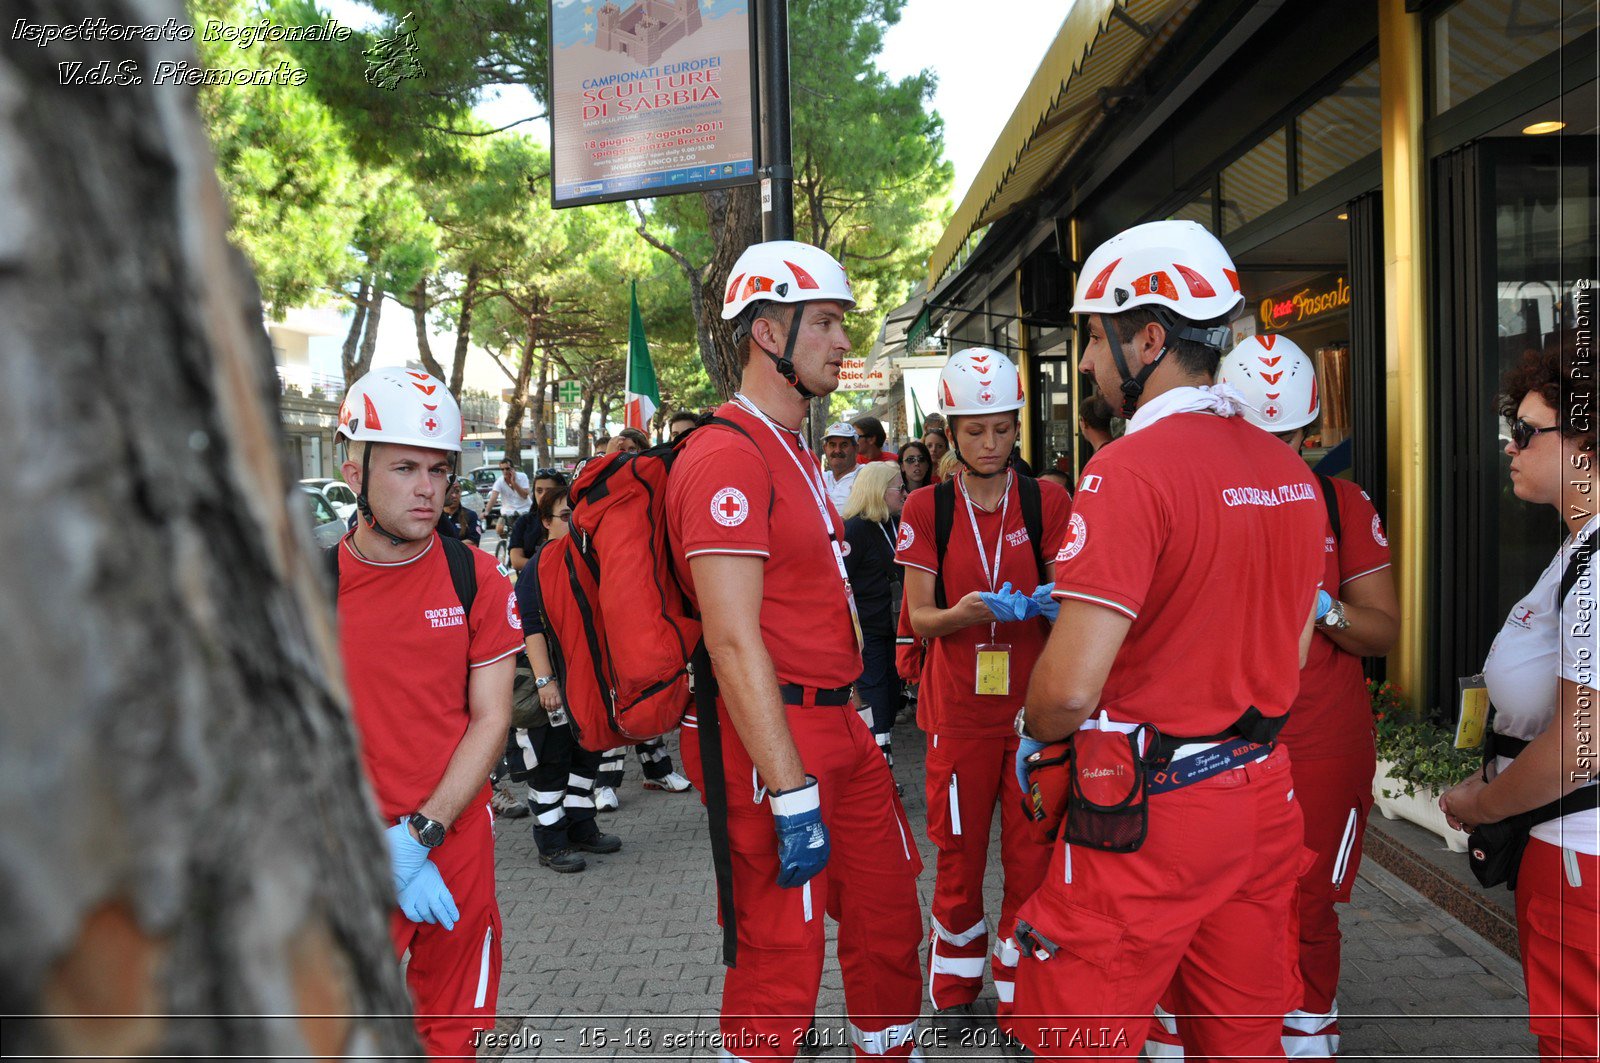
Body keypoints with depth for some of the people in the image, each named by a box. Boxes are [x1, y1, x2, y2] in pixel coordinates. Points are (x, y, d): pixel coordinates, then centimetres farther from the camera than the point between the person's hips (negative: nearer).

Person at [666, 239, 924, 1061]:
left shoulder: (797, 457, 16)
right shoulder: (727, 457, -17)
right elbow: (734, 642, -22)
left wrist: (851, 733, 19)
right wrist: (792, 795, -22)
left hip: (837, 728, 10)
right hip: (773, 740, -10)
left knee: (888, 919, 19)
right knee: (781, 961, 3)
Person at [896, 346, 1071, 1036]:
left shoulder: (1049, 502, 1)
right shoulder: (927, 508, 0)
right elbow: (918, 617, -2)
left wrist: (1051, 603, -20)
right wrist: (960, 612, -23)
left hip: (1034, 706, 0)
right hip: (960, 710, 0)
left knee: (1032, 859, 4)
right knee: (959, 855, 11)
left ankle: (1018, 999, 21)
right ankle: (954, 991, 30)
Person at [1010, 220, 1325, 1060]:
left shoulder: (1132, 469, -19)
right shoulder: (1291, 471, 6)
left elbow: (1072, 684, -22)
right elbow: (1293, 653, 15)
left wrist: (1033, 731, -2)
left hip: (1144, 810, -8)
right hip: (1263, 794, 8)